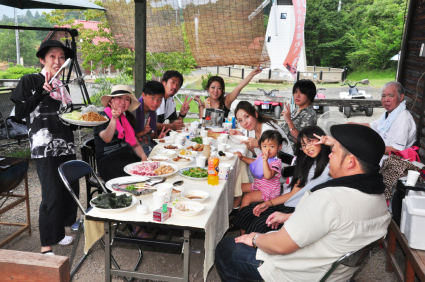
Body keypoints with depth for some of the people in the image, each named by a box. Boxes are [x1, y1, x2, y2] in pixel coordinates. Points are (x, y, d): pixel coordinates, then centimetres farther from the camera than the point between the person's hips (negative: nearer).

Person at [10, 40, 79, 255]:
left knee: (71, 190, 6)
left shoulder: (62, 86, 18)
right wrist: (41, 92, -11)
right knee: (52, 195, -10)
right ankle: (46, 247, 1)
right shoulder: (30, 81, 1)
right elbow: (19, 113, -6)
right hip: (44, 148, -7)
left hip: (66, 146, 7)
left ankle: (58, 234, 24)